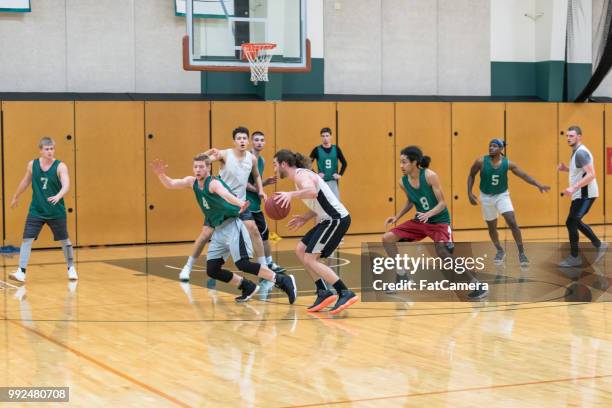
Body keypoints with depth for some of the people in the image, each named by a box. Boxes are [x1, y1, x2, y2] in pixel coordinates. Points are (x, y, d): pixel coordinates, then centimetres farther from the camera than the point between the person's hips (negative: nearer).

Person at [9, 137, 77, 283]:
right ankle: (21, 272, -5)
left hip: (56, 212, -2)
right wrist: (16, 197, 26)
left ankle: (71, 268, 29)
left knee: (64, 240, 9)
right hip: (36, 211, 2)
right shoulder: (32, 164, -2)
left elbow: (66, 185, -26)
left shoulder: (60, 166, -12)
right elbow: (25, 182, 15)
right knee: (27, 239, -8)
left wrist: (58, 196, -46)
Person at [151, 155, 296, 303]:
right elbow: (170, 184, 4)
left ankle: (283, 281, -15)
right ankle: (248, 287, 18)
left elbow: (226, 194, -39)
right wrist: (161, 174, -18)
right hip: (219, 230, 8)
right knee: (212, 270, 3)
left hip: (232, 226, -8)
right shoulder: (192, 182, 6)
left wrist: (240, 204, -60)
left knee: (242, 263, -21)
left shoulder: (213, 183, -18)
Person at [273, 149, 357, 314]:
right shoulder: (301, 176, 19)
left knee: (310, 259, -11)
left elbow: (312, 192, -35)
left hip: (337, 219, -10)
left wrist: (291, 194, -40)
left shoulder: (301, 175, -12)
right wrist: (305, 218, 12)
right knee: (300, 250, 13)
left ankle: (345, 294, -15)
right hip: (329, 220, 10)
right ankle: (323, 293, 11)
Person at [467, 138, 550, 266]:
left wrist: (538, 185, -23)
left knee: (512, 223, -15)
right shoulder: (481, 162, -16)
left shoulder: (508, 163, -14)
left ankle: (521, 253, -7)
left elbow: (524, 175, -12)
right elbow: (471, 176, -1)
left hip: (502, 195, -1)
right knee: (492, 227, 11)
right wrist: (470, 193, -9)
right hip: (486, 197, 1)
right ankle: (500, 251, 34)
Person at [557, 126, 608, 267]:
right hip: (581, 194, 11)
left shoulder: (581, 153, -19)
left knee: (571, 222, -8)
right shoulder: (577, 152, 14)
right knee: (575, 222, 18)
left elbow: (591, 174, -27)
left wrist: (574, 188, -31)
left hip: (585, 194, -11)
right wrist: (566, 169, 11)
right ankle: (599, 245, 25)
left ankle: (574, 258, -1)